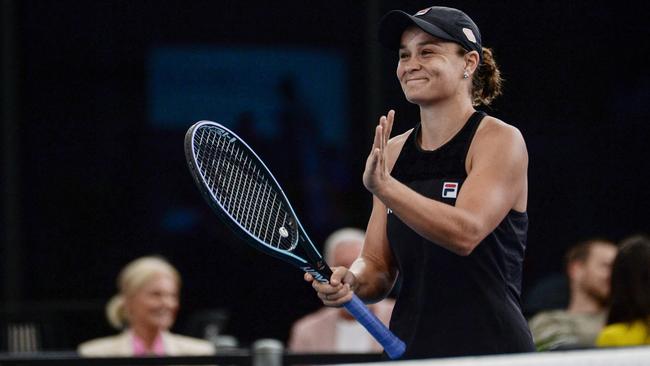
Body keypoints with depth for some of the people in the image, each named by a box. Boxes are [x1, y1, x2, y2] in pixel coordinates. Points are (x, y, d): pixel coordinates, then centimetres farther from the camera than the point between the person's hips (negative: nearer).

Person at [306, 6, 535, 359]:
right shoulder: (393, 151, 10)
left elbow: (466, 232, -23)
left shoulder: (500, 140, -7)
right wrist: (352, 281, -11)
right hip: (408, 350, 6)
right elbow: (379, 267, 11)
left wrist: (382, 186, -31)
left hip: (490, 350, -5)